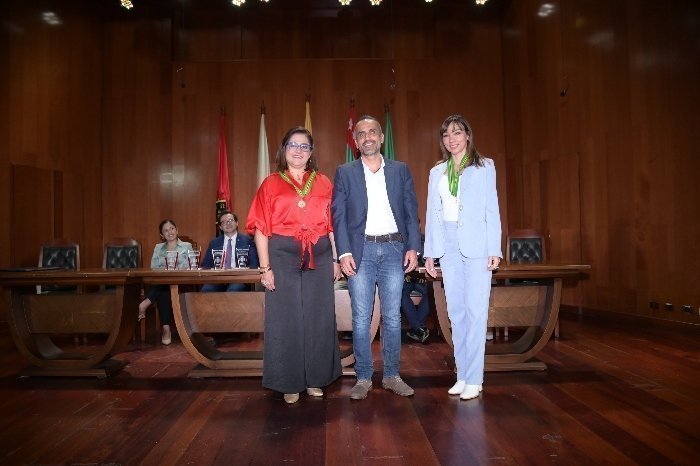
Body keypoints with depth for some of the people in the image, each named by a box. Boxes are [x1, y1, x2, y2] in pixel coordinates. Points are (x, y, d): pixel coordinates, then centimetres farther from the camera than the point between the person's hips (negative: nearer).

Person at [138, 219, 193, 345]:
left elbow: (189, 268, 2)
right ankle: (166, 329, -39)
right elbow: (153, 268, 11)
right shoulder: (158, 248, 24)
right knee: (164, 293, -36)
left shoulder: (187, 246, 14)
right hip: (160, 283, 2)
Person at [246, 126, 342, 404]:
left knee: (318, 318, 8)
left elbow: (332, 223, 10)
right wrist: (265, 267, -7)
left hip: (319, 258, 2)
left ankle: (315, 379, 24)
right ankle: (290, 383, 18)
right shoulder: (271, 184, 4)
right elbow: (260, 228, -1)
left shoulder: (323, 182, 10)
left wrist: (335, 259, 5)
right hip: (283, 256, -2)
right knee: (285, 319, 4)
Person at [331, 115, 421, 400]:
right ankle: (363, 378, 14)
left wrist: (413, 247, -3)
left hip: (394, 249, 1)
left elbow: (411, 212, 8)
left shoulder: (400, 170, 11)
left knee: (392, 317, 6)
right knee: (361, 318, 3)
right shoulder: (345, 173, 7)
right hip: (361, 250, -1)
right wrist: (344, 253, -9)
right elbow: (338, 215, 1)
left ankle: (392, 376, 18)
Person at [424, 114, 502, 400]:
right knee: (456, 312, 6)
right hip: (448, 246, 4)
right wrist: (429, 253, 7)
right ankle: (462, 375, 15)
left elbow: (492, 209, 0)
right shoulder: (436, 172, 15)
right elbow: (432, 214, 12)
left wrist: (494, 249, -8)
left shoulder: (484, 167, 5)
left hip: (476, 245, -4)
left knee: (476, 311, -6)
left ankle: (474, 379, 1)